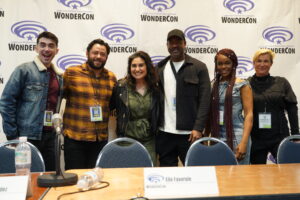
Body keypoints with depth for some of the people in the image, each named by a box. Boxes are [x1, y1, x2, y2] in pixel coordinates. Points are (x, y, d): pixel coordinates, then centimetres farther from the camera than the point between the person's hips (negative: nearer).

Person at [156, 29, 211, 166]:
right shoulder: (159, 68, 10)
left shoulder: (199, 67, 0)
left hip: (189, 133, -3)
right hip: (164, 133, 3)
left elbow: (204, 101, -4)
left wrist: (198, 128, -12)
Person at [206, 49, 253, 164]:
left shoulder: (242, 85, -2)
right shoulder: (214, 85, 10)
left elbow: (249, 114, -8)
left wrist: (244, 142, -17)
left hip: (236, 137, -4)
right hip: (216, 138, 4)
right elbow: (210, 115, 12)